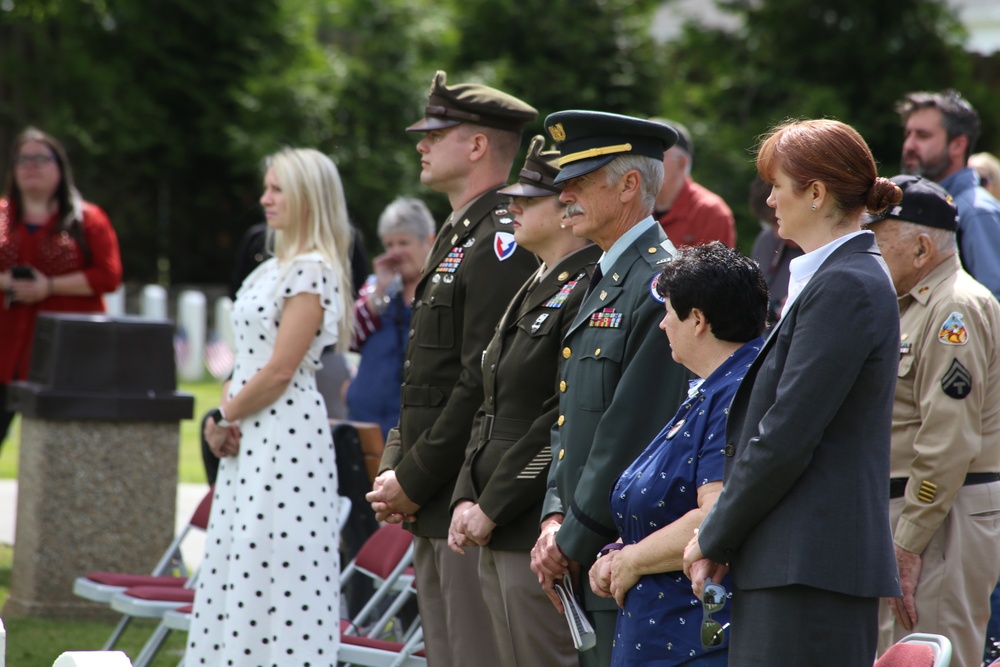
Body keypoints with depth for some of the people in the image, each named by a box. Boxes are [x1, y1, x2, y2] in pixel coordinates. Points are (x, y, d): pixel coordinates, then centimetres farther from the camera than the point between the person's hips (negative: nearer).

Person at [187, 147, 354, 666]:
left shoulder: (312, 270, -13)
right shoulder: (275, 268, 16)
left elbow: (279, 371, -17)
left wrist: (225, 417, -6)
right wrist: (226, 420, 5)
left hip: (287, 437, -10)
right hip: (251, 439, 10)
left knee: (274, 570, -9)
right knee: (237, 573, 10)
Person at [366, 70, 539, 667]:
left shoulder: (502, 242, -14)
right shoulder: (458, 235, 18)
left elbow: (485, 385, -20)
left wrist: (414, 480, -15)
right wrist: (397, 470, 9)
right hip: (436, 507, 10)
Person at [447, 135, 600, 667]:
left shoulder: (590, 292, -14)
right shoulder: (534, 290, 18)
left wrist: (492, 509, -15)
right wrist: (467, 499, 6)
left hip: (544, 537, -10)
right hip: (498, 538, 10)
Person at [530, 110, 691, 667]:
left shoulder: (663, 285, -14)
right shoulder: (605, 283, 18)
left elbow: (635, 433, -18)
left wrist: (574, 543, -14)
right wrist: (555, 519, 6)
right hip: (588, 561, 10)